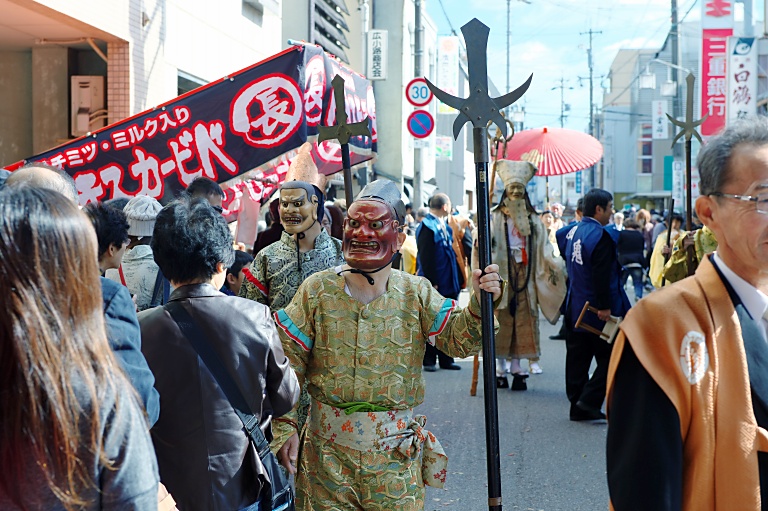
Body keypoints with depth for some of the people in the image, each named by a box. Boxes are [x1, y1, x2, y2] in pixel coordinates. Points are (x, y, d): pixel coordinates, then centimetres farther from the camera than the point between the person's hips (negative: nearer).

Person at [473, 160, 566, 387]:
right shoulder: (495, 218, 3)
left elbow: (544, 250, 7)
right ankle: (500, 370, 3)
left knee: (523, 322, 0)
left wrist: (558, 267, -7)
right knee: (501, 320, -3)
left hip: (525, 277, 3)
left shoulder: (533, 220, 14)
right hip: (501, 276, -3)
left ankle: (517, 368, 4)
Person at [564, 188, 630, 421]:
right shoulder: (601, 236, -18)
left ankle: (578, 405, 16)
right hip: (597, 311, -8)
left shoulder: (574, 231, 10)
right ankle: (589, 400, -4)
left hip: (576, 308, 9)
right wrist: (605, 307, -22)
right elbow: (601, 276, -24)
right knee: (610, 357, 2)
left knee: (578, 358, 11)